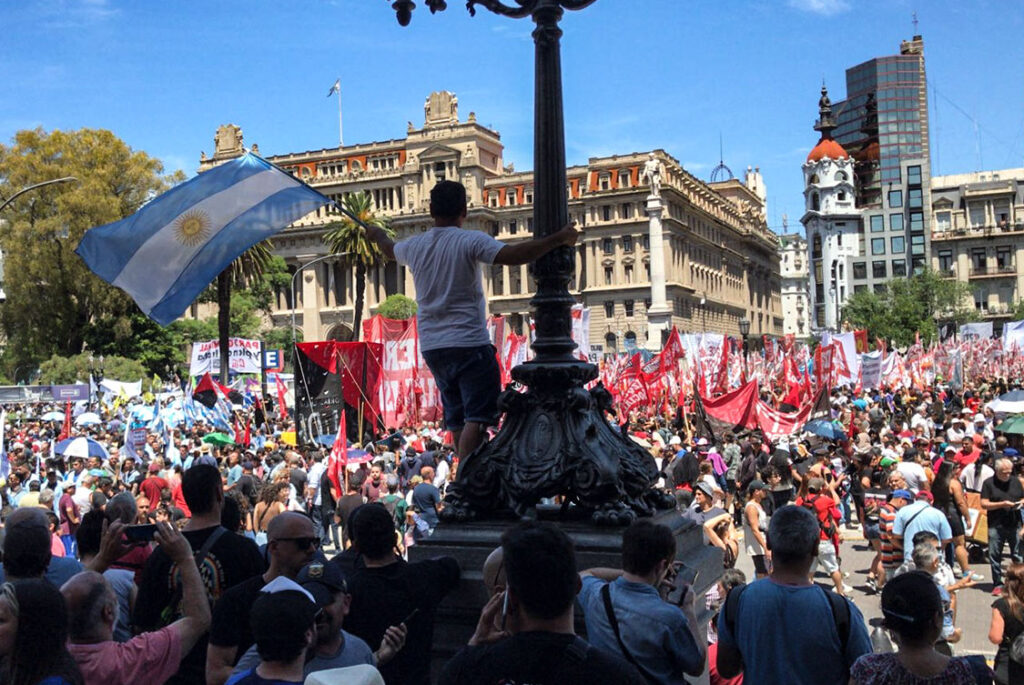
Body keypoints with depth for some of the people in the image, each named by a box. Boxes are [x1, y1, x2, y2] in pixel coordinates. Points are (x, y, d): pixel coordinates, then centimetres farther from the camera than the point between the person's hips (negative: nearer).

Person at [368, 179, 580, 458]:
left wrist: (378, 236, 55)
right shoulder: (470, 241, -11)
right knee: (478, 417, -8)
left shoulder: (414, 246, 9)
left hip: (431, 346, 7)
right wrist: (559, 239, -16)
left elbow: (391, 251, 32)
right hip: (469, 343, -7)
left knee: (458, 418, 16)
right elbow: (514, 255, -25)